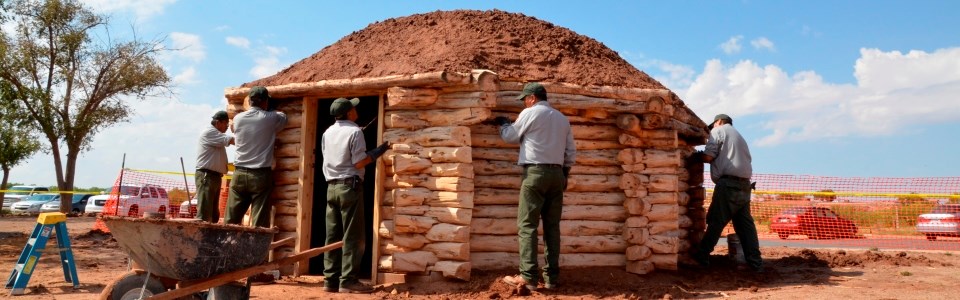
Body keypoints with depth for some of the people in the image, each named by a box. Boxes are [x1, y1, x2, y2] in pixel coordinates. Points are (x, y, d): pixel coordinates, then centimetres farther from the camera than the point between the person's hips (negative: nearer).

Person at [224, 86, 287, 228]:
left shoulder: (238, 118, 4)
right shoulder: (271, 118, -5)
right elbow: (283, 117, 16)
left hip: (240, 174, 3)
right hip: (261, 175, -3)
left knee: (230, 220, 8)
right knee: (260, 223, -3)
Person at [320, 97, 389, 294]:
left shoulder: (327, 133, 13)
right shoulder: (355, 131, -9)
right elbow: (358, 163, -15)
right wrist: (376, 153, -2)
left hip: (331, 187, 7)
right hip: (349, 186, -7)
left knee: (333, 235, 8)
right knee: (353, 236, -3)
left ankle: (330, 279, 10)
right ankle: (348, 281, -4)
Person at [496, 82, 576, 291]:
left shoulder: (530, 113, -2)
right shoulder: (562, 118, 16)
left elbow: (510, 137, 8)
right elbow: (571, 151, 17)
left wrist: (503, 123, 26)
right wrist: (565, 174, 24)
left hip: (535, 172, -6)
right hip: (557, 173, 6)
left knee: (527, 225, -6)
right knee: (552, 226, 7)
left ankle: (528, 277, -11)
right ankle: (552, 276, 7)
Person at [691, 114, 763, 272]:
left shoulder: (718, 131, 5)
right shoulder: (738, 135, 29)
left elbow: (708, 156, -7)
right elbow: (738, 159, 23)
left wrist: (697, 155, 12)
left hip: (728, 183, -8)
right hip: (744, 184, 8)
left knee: (716, 221, -5)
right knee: (745, 223, 7)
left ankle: (701, 256, -2)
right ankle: (755, 262, 5)